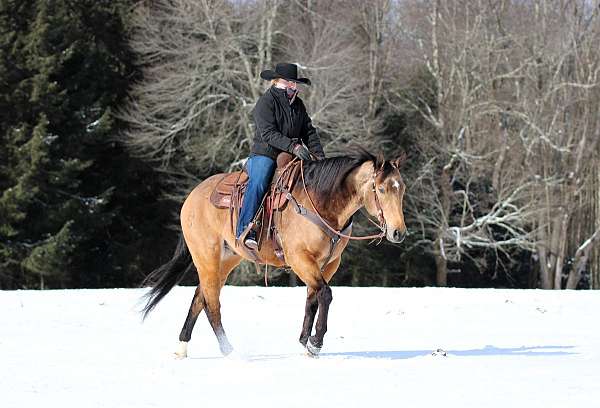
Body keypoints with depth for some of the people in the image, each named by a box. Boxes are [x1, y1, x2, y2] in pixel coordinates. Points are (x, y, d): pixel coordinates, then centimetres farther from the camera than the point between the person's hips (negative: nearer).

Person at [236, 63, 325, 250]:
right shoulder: (266, 102, -6)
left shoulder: (298, 104, 17)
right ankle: (245, 231, -39)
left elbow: (309, 132, 18)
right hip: (264, 155, -7)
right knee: (258, 183, -33)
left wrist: (319, 156, 2)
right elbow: (268, 134, -18)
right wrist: (293, 146, -28)